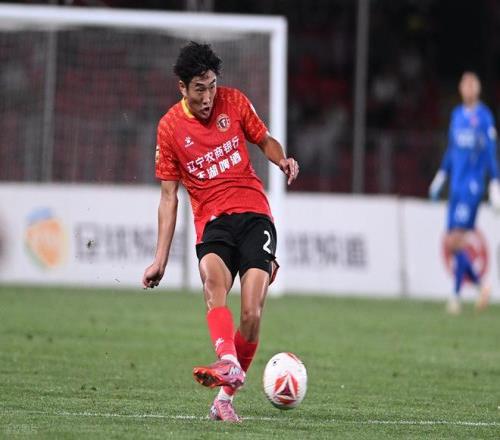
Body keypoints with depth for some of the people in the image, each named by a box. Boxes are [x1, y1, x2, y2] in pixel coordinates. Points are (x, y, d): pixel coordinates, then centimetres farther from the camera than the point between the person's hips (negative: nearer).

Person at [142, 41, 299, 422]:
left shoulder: (233, 102, 4)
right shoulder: (170, 127, 4)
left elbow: (265, 140, 19)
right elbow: (169, 196, 8)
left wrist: (282, 160, -6)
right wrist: (160, 260, 4)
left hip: (254, 214, 1)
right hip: (211, 220, -1)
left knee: (251, 314, -15)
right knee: (214, 279, -34)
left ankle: (227, 394, 1)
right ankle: (229, 365, -56)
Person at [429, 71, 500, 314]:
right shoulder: (457, 115, 14)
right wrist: (440, 177, 20)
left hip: (473, 185, -6)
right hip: (456, 185, 6)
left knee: (455, 241, -13)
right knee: (451, 243, 3)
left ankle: (456, 295, -5)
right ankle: (480, 283, 16)